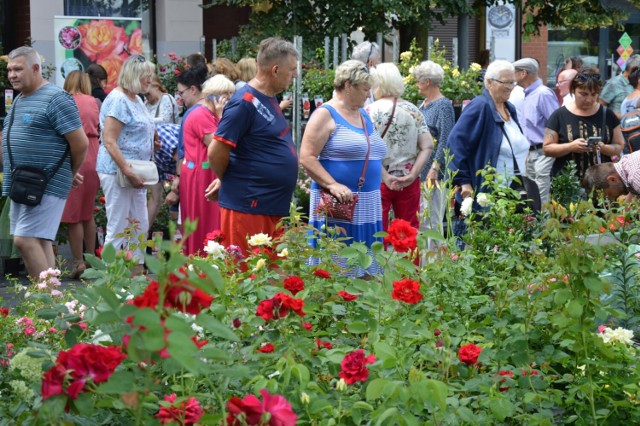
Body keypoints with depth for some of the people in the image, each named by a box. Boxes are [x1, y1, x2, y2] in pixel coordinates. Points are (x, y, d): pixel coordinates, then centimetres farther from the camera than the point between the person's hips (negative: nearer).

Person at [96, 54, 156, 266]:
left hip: (133, 173, 10)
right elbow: (109, 142, -21)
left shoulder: (136, 100, 15)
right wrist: (129, 172, -24)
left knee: (140, 227, 12)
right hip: (117, 172, -10)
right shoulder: (119, 100, -15)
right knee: (118, 231, -7)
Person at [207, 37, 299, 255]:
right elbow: (216, 152, -17)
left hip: (274, 207, 9)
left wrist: (225, 180, 19)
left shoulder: (270, 99, 14)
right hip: (248, 207, -9)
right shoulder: (244, 102, -15)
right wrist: (226, 181, 1)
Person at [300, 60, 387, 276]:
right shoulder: (326, 114, -5)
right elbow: (306, 158, -13)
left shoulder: (363, 115, 19)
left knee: (365, 270, 6)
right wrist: (333, 185, -23)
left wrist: (385, 178, 17)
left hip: (367, 206, 8)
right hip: (337, 205, -8)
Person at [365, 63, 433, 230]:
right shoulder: (413, 110, 4)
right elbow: (428, 146, 0)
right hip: (409, 183, 3)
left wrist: (385, 177, -13)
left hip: (379, 181, -3)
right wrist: (412, 175, -4)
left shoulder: (371, 111, -7)